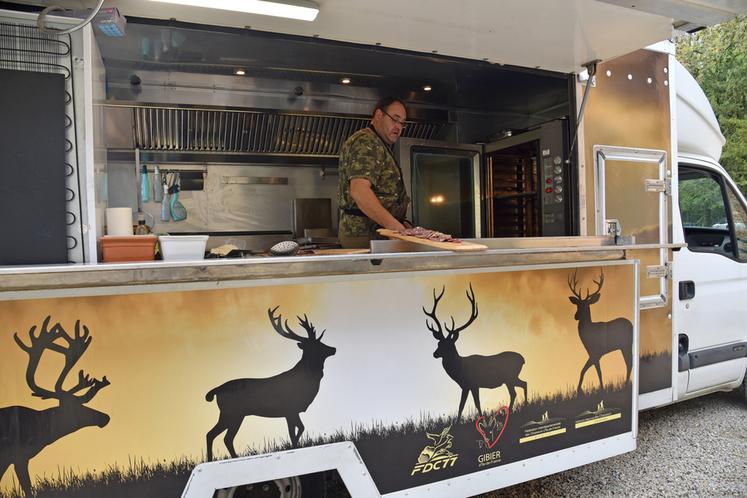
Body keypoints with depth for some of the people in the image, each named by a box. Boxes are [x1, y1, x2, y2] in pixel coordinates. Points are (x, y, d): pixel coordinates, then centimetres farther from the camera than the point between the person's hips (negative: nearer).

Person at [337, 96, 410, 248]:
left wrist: (401, 225, 15)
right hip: (365, 235, -10)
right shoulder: (366, 142, -9)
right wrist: (396, 227, -26)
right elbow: (359, 191, -24)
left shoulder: (380, 146, 25)